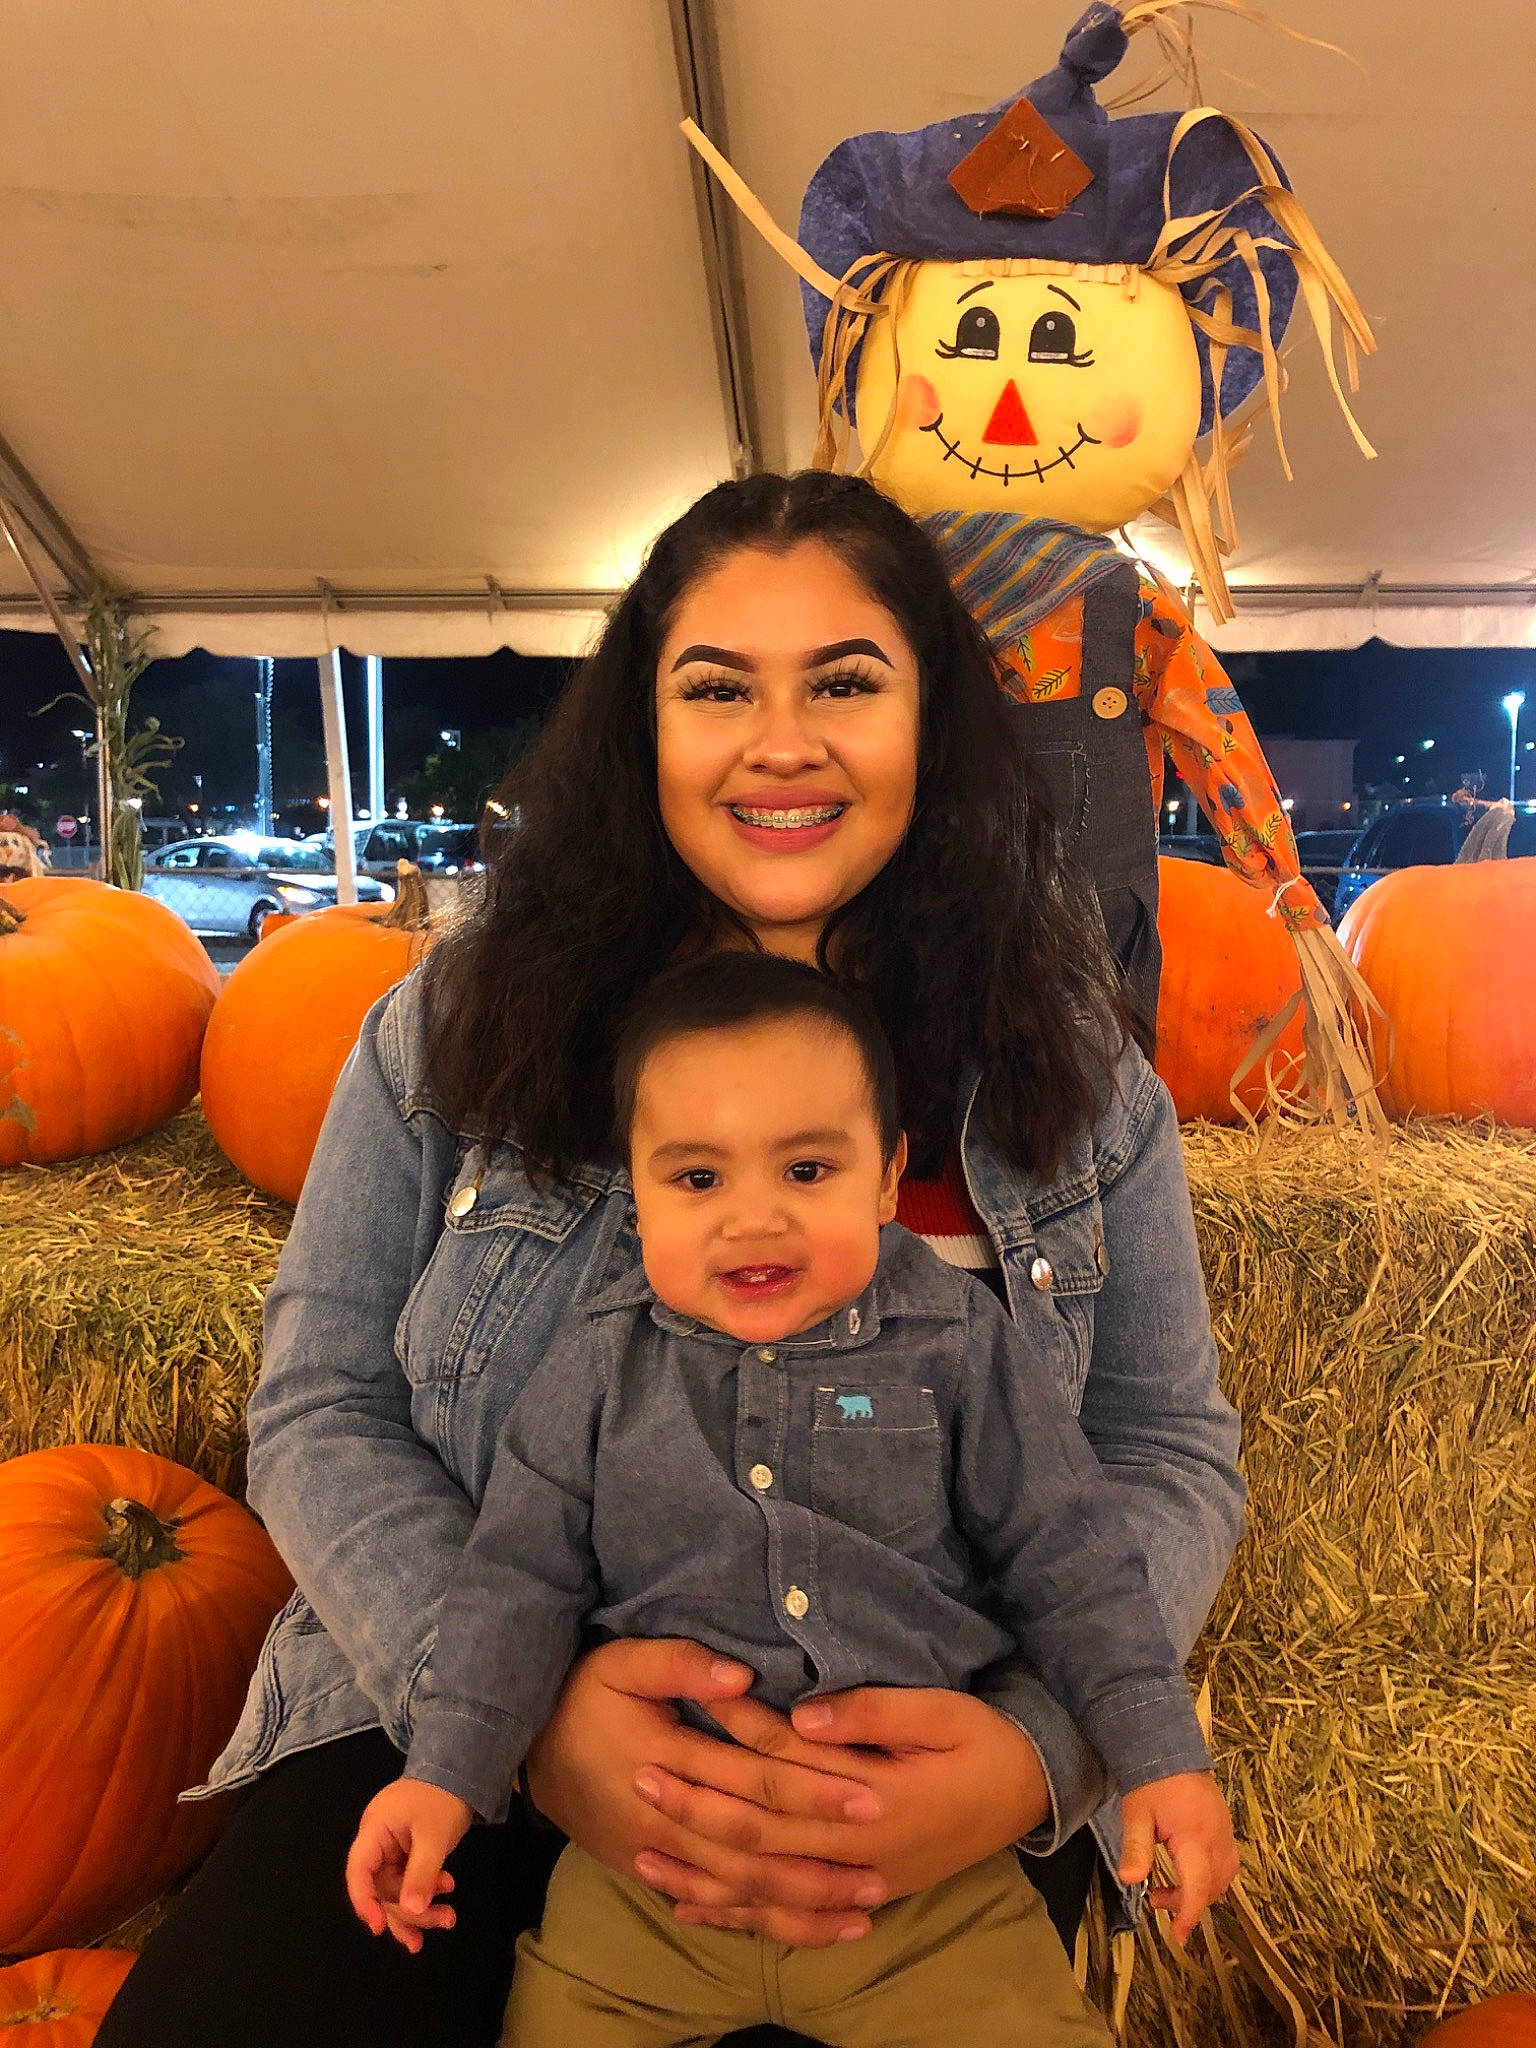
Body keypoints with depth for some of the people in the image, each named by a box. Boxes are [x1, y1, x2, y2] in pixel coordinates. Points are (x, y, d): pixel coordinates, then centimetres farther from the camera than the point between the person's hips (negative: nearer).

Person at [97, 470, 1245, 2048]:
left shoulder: (1069, 1075, -1)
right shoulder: (460, 1027, -2)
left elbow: (1168, 1454, 1)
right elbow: (322, 1412, -2)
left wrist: (1032, 1748, -18)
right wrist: (522, 1705, -19)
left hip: (932, 1783, 1)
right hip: (476, 1733, 1)